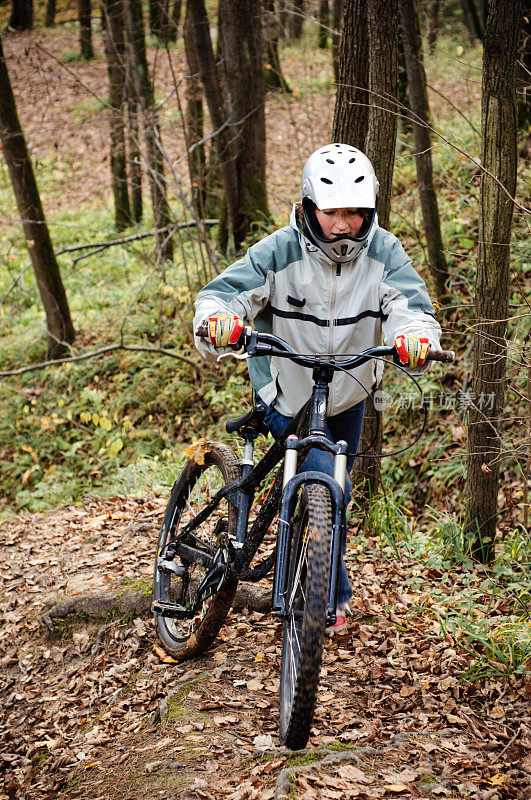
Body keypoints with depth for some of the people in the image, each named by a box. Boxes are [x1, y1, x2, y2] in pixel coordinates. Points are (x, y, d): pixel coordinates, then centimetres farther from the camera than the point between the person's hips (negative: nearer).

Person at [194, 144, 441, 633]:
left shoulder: (383, 252, -16)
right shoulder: (279, 252, -23)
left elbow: (410, 304, -27)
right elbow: (223, 292, -25)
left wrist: (416, 336, -51)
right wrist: (218, 320, -49)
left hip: (349, 397, 4)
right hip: (287, 398, -4)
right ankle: (333, 597, -1)